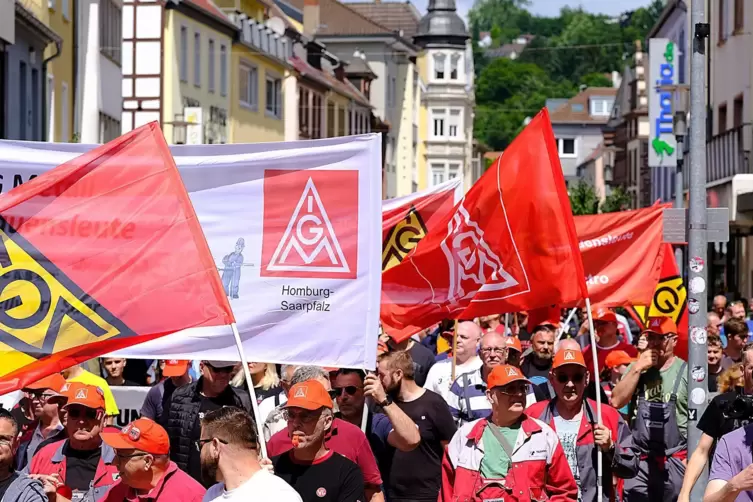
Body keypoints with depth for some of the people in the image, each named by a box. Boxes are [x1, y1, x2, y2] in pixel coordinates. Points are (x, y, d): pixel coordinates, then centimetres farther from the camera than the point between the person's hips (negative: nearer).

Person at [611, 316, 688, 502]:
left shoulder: (685, 372, -4)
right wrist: (638, 368, -8)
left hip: (674, 461, -3)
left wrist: (691, 459, -10)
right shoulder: (636, 368, 10)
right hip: (638, 460, 3)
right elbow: (616, 402, -1)